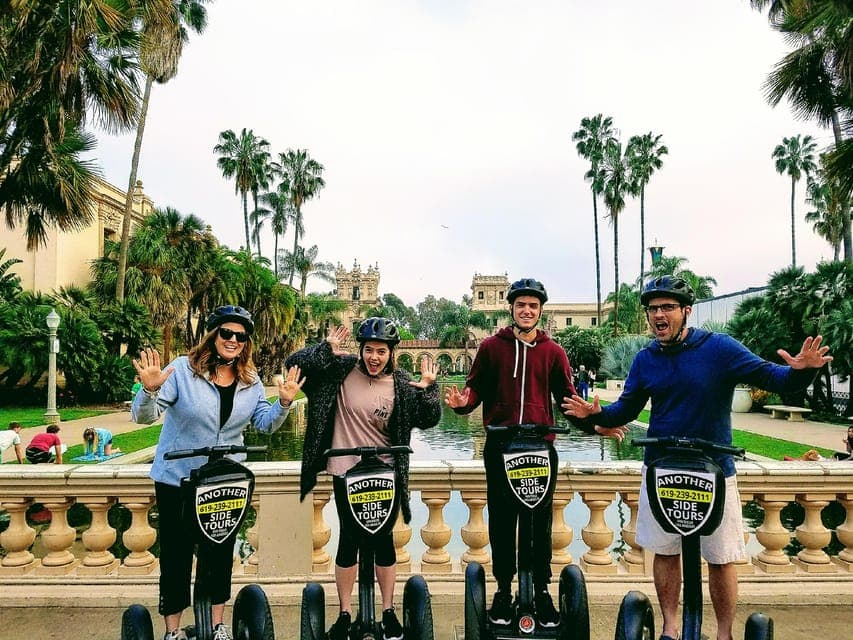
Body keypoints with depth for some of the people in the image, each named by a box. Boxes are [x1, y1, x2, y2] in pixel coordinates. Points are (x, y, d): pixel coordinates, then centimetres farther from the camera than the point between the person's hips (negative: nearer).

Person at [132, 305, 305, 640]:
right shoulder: (183, 369, -14)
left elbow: (265, 423, 3)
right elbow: (143, 416, -17)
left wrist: (284, 402, -16)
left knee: (222, 550, 14)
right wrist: (150, 390, -38)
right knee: (177, 553, 7)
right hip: (178, 478, -4)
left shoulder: (250, 380, 1)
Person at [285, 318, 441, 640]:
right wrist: (326, 349, -20)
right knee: (349, 538, 8)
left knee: (383, 539, 9)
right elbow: (295, 364, -7)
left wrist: (429, 390, -17)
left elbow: (428, 421, -1)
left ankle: (388, 612, 27)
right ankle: (345, 614, 24)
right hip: (345, 471, 0)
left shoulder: (401, 385, -4)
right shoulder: (341, 370, -5)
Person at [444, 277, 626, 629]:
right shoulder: (491, 347, 6)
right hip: (499, 445, 0)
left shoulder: (553, 352, 8)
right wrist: (463, 401, -15)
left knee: (541, 520, 7)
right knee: (502, 519, 7)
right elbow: (477, 387, 7)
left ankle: (542, 590, 21)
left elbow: (567, 398, 10)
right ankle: (504, 588, 21)